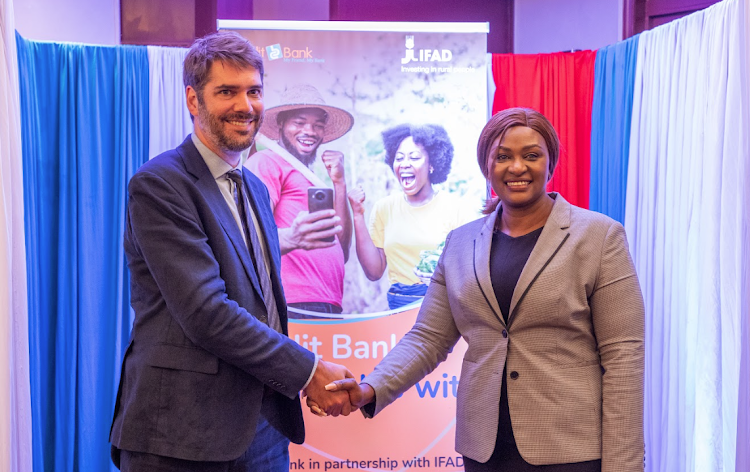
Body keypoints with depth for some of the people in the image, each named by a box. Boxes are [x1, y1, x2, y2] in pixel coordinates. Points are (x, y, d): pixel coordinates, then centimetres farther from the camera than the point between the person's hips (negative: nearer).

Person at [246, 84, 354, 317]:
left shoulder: (306, 177, 27)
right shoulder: (266, 162, 0)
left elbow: (341, 253, 18)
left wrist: (339, 183, 11)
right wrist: (290, 238, -36)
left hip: (328, 306, 8)